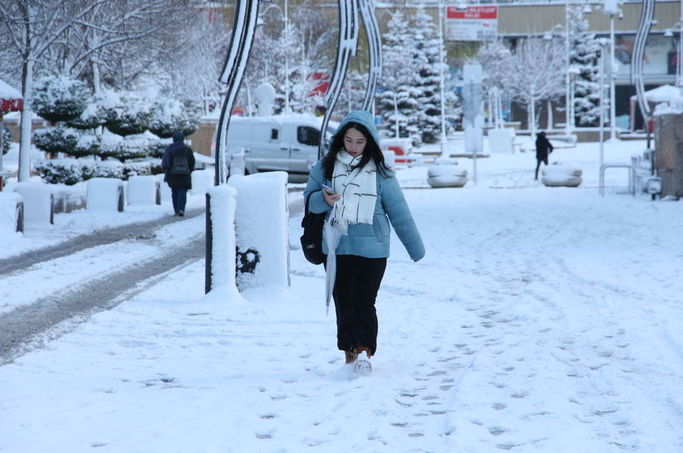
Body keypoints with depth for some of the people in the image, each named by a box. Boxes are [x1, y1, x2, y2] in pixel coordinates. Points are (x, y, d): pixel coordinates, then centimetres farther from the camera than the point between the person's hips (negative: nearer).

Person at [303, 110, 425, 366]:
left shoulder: (379, 172, 2)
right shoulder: (325, 167, 6)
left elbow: (398, 211, 5)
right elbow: (309, 199, 7)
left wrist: (415, 248, 7)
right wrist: (323, 200, -16)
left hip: (370, 249, -3)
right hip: (335, 248, 3)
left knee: (363, 302, -11)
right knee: (343, 303, 8)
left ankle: (364, 351, -14)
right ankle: (349, 352, 17)